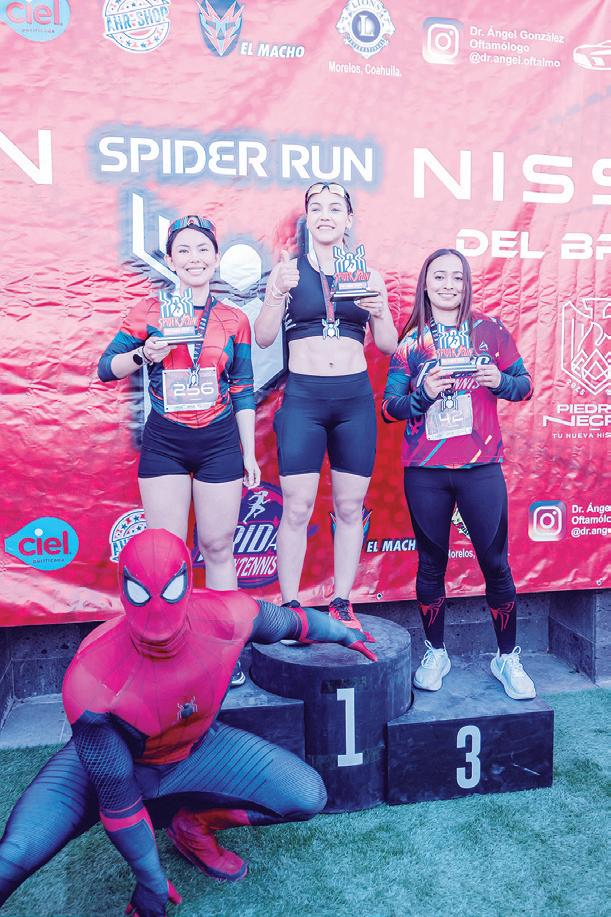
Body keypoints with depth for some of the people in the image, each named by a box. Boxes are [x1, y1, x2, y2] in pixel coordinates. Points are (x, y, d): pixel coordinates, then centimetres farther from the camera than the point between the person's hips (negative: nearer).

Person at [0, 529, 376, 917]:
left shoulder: (226, 617, -30)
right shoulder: (91, 678, -35)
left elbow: (288, 620, -6)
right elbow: (114, 790, -22)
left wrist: (344, 634, 12)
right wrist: (152, 881, -10)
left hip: (196, 747, 4)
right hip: (107, 757, -3)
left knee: (308, 798, -9)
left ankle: (192, 826, 11)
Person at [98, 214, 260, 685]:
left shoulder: (234, 320, 4)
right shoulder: (150, 312, 1)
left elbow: (243, 392, 8)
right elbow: (106, 368, 4)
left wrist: (249, 452, 6)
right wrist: (144, 354, -15)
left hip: (220, 443, 1)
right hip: (164, 443, 0)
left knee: (218, 548, 6)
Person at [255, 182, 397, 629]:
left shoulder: (366, 273, 10)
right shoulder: (288, 269, 6)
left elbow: (389, 345, 11)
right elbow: (263, 338, -1)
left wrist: (378, 312, -8)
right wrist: (278, 293, -16)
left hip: (355, 397, 2)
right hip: (303, 396, -2)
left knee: (350, 507, 5)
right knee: (297, 508, -3)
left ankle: (342, 604, 17)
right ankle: (290, 606, 9)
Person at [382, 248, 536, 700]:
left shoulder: (490, 330, 4)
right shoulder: (410, 341, 4)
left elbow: (525, 386, 7)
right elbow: (389, 407, 0)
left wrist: (500, 381, -14)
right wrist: (424, 394, -18)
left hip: (480, 468, 0)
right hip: (425, 472, 1)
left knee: (495, 562, 4)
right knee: (431, 562, 10)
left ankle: (508, 658, 23)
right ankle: (435, 653, 27)